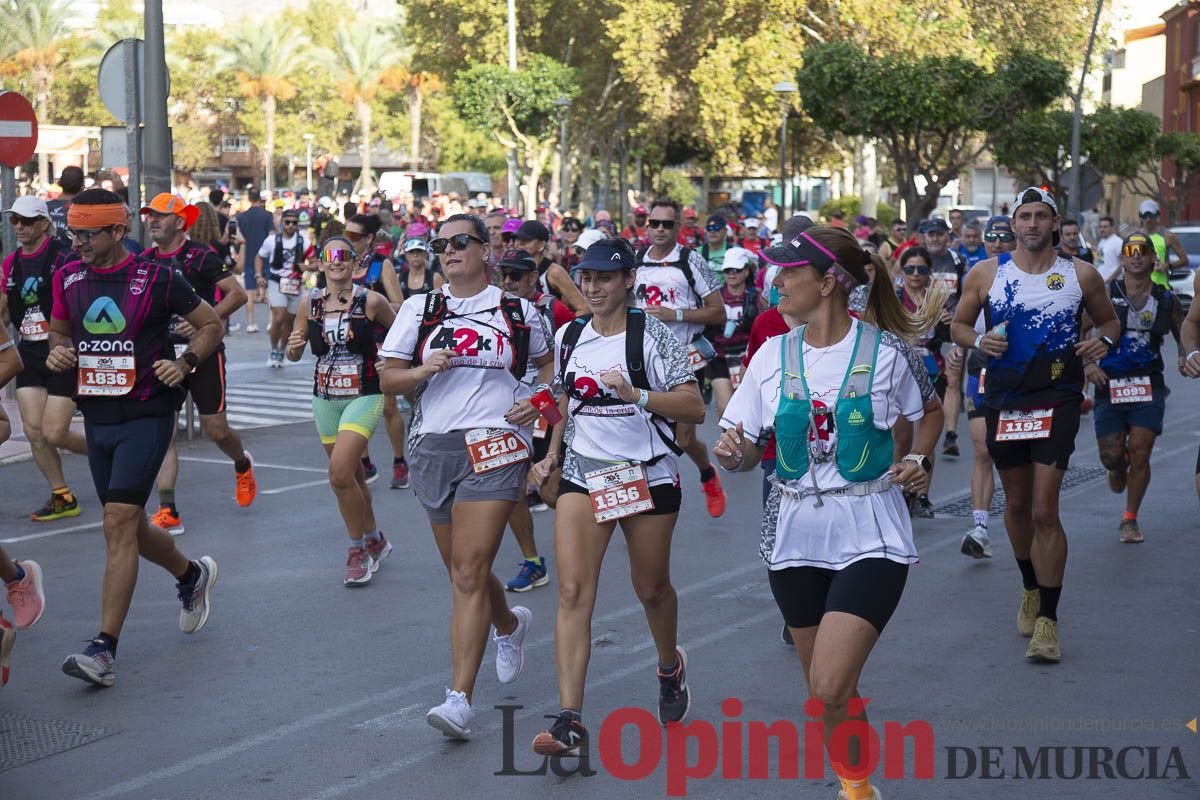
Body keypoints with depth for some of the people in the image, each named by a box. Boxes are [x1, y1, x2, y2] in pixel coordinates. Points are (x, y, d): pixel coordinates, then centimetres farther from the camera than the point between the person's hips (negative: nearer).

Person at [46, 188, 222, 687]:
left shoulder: (156, 279, -8)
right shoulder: (68, 278, 6)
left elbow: (211, 324, 4)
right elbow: (59, 330, 21)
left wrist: (185, 364, -12)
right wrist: (57, 351, -1)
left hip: (146, 416, -6)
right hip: (96, 417, 6)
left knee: (119, 522, -16)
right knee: (128, 527, 15)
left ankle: (104, 650, -16)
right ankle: (192, 576, 44)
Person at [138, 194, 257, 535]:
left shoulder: (200, 256, -9)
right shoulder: (145, 261, 8)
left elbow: (237, 294, -12)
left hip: (203, 352, -4)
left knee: (216, 429, 1)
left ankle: (243, 465, 36)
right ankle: (168, 513, -6)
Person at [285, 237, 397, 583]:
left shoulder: (371, 301, -9)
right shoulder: (310, 304, 1)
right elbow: (294, 354, 8)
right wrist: (294, 347, -13)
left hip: (364, 396, -5)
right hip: (325, 398, 5)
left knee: (340, 475, -16)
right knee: (352, 476, 15)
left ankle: (358, 551, 0)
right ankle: (375, 540, 34)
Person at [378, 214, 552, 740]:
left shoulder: (517, 310, 7)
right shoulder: (419, 309, 10)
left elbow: (550, 363, 21)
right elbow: (388, 379, 7)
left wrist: (538, 401, 1)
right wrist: (422, 370, -13)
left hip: (495, 446, -3)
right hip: (432, 448, 4)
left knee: (469, 572, -14)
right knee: (462, 571, 14)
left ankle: (460, 698, -14)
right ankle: (509, 624, 47)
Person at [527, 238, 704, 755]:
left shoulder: (653, 336, -8)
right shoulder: (569, 337, 6)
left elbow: (694, 409, -13)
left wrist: (637, 395, -26)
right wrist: (552, 454, 13)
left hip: (648, 475, -3)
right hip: (583, 475, 3)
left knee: (652, 589, 13)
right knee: (573, 591, -13)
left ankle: (670, 667, 46)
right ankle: (570, 721, -17)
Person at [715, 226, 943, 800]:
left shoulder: (883, 353, -6)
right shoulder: (773, 355, 1)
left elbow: (930, 413, 14)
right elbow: (747, 453, 4)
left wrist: (920, 460, -3)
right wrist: (731, 453, -18)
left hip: (870, 536, -4)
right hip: (795, 533, 4)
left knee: (831, 689, -17)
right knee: (824, 691, 12)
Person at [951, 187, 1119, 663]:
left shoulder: (1080, 275, 1)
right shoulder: (985, 274, 2)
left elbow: (1109, 320, 15)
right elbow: (959, 325, 11)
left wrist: (1104, 341, -7)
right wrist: (979, 341, -10)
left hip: (1057, 400, -2)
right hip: (1004, 402, 2)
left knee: (1044, 510, -11)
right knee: (1016, 505, 14)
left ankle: (1047, 619, -5)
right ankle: (1030, 589, 38)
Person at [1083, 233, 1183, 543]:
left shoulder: (1166, 301, 5)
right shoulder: (1105, 295, -1)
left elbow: (1184, 337, 16)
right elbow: (1076, 331, 0)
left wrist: (1185, 358, -5)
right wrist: (1086, 364, -14)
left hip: (1148, 387, 1)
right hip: (1109, 384, -1)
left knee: (1140, 454, -6)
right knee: (1111, 455, 2)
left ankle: (1130, 520, 9)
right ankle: (1118, 468, 42)